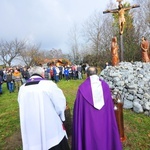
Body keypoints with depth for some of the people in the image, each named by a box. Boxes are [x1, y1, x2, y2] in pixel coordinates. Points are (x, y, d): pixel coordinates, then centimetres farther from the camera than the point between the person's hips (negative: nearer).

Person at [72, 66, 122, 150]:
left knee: (90, 138, 17)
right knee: (104, 135, 25)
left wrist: (78, 121, 3)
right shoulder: (105, 85, -8)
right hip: (104, 119, 3)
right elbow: (110, 106, 2)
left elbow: (78, 108, -12)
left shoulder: (82, 88, -18)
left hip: (88, 121, -3)